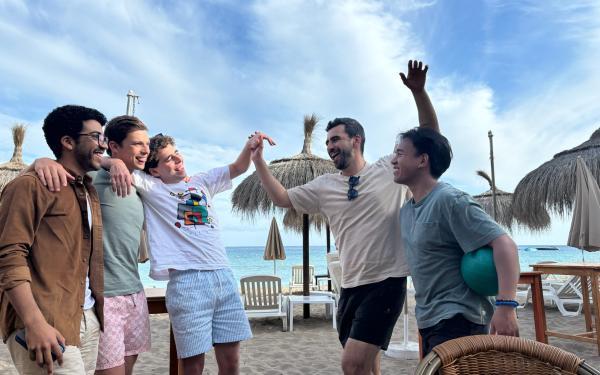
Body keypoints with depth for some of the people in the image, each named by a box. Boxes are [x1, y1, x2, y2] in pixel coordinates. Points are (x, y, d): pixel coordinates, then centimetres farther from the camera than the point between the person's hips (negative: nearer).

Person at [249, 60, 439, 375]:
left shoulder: (390, 169, -1)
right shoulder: (324, 186, 8)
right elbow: (281, 198, 11)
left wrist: (418, 91, -13)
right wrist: (258, 160, 3)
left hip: (386, 282, -5)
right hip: (350, 286, 5)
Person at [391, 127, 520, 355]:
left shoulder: (449, 200, -18)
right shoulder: (406, 210, 9)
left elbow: (504, 244, -23)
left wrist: (505, 305, -31)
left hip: (457, 320, -9)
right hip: (428, 321, 9)